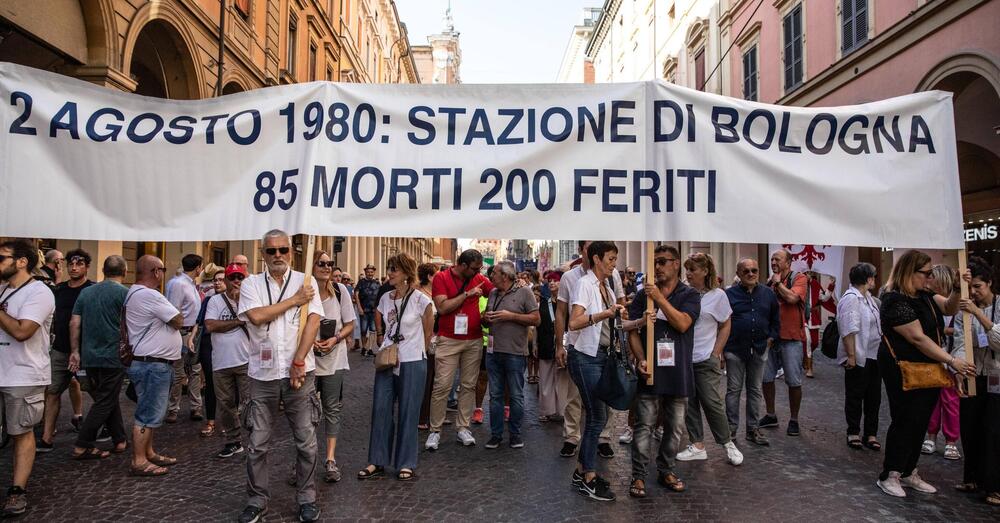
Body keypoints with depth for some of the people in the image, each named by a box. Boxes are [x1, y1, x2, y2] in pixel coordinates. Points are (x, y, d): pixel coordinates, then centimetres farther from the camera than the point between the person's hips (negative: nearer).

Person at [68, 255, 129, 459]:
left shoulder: (86, 292, 9)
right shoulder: (124, 293, -10)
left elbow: (74, 323, 7)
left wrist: (75, 351, 12)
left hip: (90, 357, 6)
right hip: (114, 358, -6)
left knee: (109, 399, 16)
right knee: (105, 402, 3)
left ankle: (119, 440, 22)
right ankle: (82, 446, 4)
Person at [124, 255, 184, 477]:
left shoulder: (133, 293, 16)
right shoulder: (149, 295, -19)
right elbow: (178, 321, -16)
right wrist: (175, 315, 5)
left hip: (154, 364, 11)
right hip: (153, 365, -11)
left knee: (150, 413, 18)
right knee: (148, 415, -3)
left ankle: (148, 453, 28)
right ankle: (139, 462, 4)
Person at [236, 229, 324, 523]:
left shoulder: (305, 281, 1)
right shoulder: (251, 284, 4)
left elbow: (313, 321, -8)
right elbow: (256, 315, -13)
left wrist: (298, 363, -14)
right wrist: (295, 300, -9)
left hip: (299, 372, -1)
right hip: (262, 374, 1)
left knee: (306, 441, 7)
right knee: (257, 444, 9)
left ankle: (306, 498, 24)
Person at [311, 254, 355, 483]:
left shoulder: (340, 290, -5)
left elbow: (350, 325, 1)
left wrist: (335, 339, -16)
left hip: (334, 359, 1)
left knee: (332, 409, 5)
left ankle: (330, 459, 13)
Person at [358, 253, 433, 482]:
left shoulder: (421, 300, -11)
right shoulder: (385, 298, 4)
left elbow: (427, 333, 0)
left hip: (412, 363, -5)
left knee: (408, 413, 4)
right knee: (380, 409, 6)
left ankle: (406, 464, 18)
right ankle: (377, 462, 19)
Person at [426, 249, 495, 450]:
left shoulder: (479, 279, 5)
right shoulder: (441, 278, -5)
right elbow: (442, 307, -14)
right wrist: (467, 294, -15)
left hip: (474, 340, 4)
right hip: (448, 340, -4)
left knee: (469, 386, 8)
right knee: (442, 386, -3)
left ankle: (462, 427, 19)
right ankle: (435, 430, 8)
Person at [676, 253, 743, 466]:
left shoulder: (717, 295, -4)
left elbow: (726, 326, 3)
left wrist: (715, 354, -3)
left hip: (706, 360, -3)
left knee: (712, 402, 0)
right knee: (690, 404, 8)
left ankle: (728, 443, 20)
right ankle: (697, 446, 19)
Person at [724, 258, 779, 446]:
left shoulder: (768, 294, 7)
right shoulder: (729, 294, -4)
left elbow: (775, 319, 16)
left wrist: (771, 337, 6)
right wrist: (723, 344, -6)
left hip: (759, 350, 4)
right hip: (735, 349, -3)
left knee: (755, 390, 11)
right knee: (733, 390, 4)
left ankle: (752, 429, 20)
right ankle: (731, 428, 12)